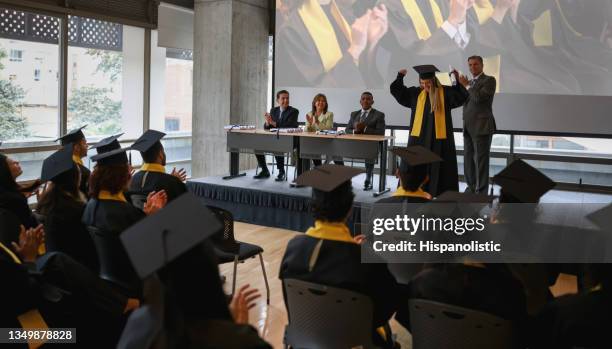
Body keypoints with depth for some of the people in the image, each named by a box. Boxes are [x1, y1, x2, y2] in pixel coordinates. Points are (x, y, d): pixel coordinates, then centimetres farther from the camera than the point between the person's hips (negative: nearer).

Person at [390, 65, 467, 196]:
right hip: (419, 136, 3)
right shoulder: (416, 93, 7)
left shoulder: (446, 92, -2)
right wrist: (400, 76, -6)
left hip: (439, 136, -3)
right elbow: (397, 91, 10)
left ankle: (439, 193, 11)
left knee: (438, 167, 3)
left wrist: (457, 81, -27)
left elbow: (461, 97, -14)